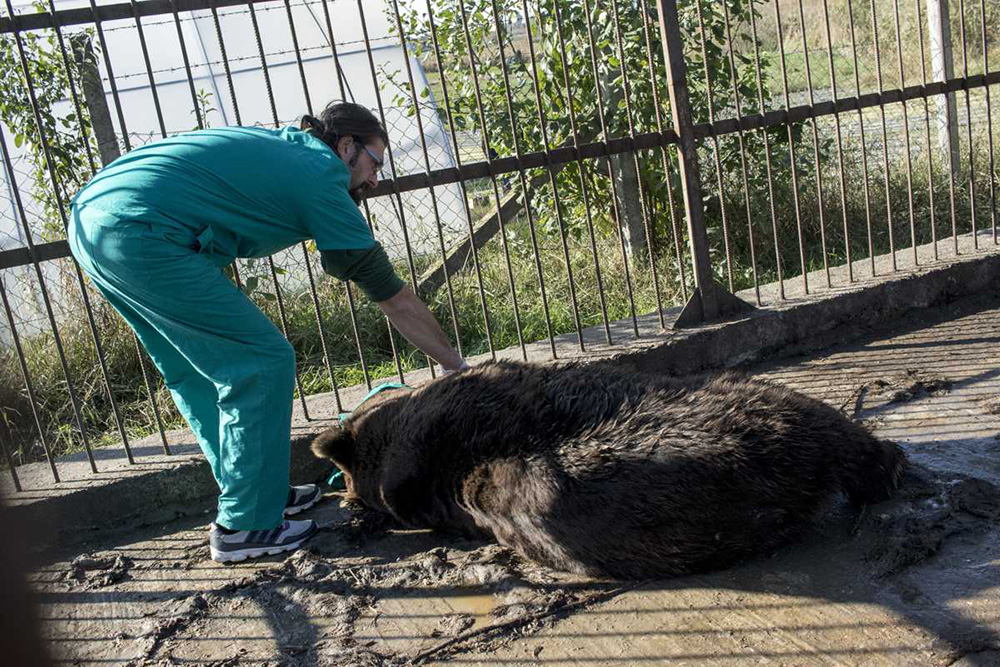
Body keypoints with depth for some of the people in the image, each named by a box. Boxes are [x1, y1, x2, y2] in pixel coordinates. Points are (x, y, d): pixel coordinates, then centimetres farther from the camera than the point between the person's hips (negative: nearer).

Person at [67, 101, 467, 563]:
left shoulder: (277, 144, 20)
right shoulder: (320, 177, -1)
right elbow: (393, 298, 3)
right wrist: (456, 366, 12)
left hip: (89, 219, 10)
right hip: (138, 234, -10)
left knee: (197, 372, 19)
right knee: (263, 362, -2)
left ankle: (249, 491, 29)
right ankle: (244, 525, 6)